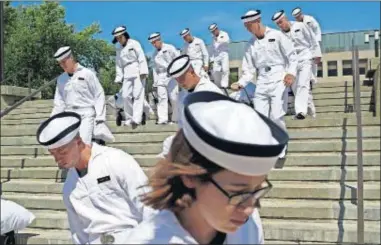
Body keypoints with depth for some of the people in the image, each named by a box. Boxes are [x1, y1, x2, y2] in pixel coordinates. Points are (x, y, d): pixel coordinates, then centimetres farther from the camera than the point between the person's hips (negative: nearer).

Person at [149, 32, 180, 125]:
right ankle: (162, 119, -10)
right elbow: (155, 67, 18)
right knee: (161, 97, -7)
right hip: (160, 77, 5)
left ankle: (176, 118, 6)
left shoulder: (169, 48, 1)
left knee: (173, 97, -6)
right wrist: (155, 80, 10)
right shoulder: (154, 54, 17)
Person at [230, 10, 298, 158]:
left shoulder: (277, 36, -3)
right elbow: (249, 69, 8)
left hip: (278, 80, -5)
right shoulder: (250, 45, 10)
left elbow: (292, 55, -1)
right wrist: (241, 83, -8)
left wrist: (291, 73, -16)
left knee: (276, 117, -12)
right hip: (261, 83, 5)